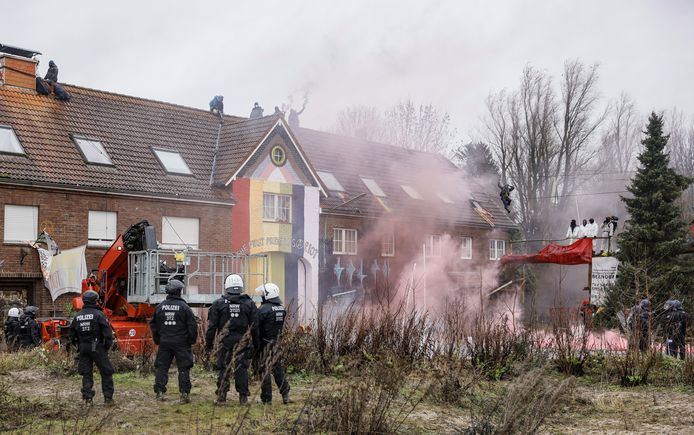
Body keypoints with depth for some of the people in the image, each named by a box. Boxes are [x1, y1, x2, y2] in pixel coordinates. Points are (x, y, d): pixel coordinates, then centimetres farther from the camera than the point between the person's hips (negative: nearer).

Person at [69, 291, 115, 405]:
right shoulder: (98, 314, -9)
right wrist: (108, 346, -4)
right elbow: (107, 332, -14)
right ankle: (108, 398, 4)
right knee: (106, 372, 4)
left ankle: (88, 398, 7)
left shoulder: (78, 316, 8)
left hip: (83, 348, 5)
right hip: (97, 347, -5)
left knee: (86, 374, 11)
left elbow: (72, 333, 12)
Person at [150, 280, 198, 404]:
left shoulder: (160, 307, 4)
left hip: (164, 342, 3)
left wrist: (157, 340, 20)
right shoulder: (184, 307, -8)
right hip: (181, 343, -3)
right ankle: (184, 394, -1)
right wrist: (192, 340, 4)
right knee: (183, 368, 2)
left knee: (161, 367, 12)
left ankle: (159, 392, 10)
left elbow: (153, 325, 11)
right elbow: (192, 325, -7)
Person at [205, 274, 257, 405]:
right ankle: (243, 397, 7)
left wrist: (208, 343, 7)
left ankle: (221, 397, 7)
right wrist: (255, 343, 11)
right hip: (243, 340, 1)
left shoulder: (218, 304, -1)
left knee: (223, 368, 6)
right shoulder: (249, 304, 3)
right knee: (242, 368, 6)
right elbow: (255, 326, 4)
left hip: (225, 340, -1)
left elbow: (212, 326, 1)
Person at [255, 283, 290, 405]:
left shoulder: (263, 309, -15)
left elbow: (257, 328, -13)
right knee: (278, 368, 16)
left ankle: (267, 398, 4)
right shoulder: (282, 309, 6)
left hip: (266, 344, -6)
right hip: (278, 343, 6)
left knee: (265, 370, 1)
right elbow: (281, 326, 11)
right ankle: (285, 393, 11)